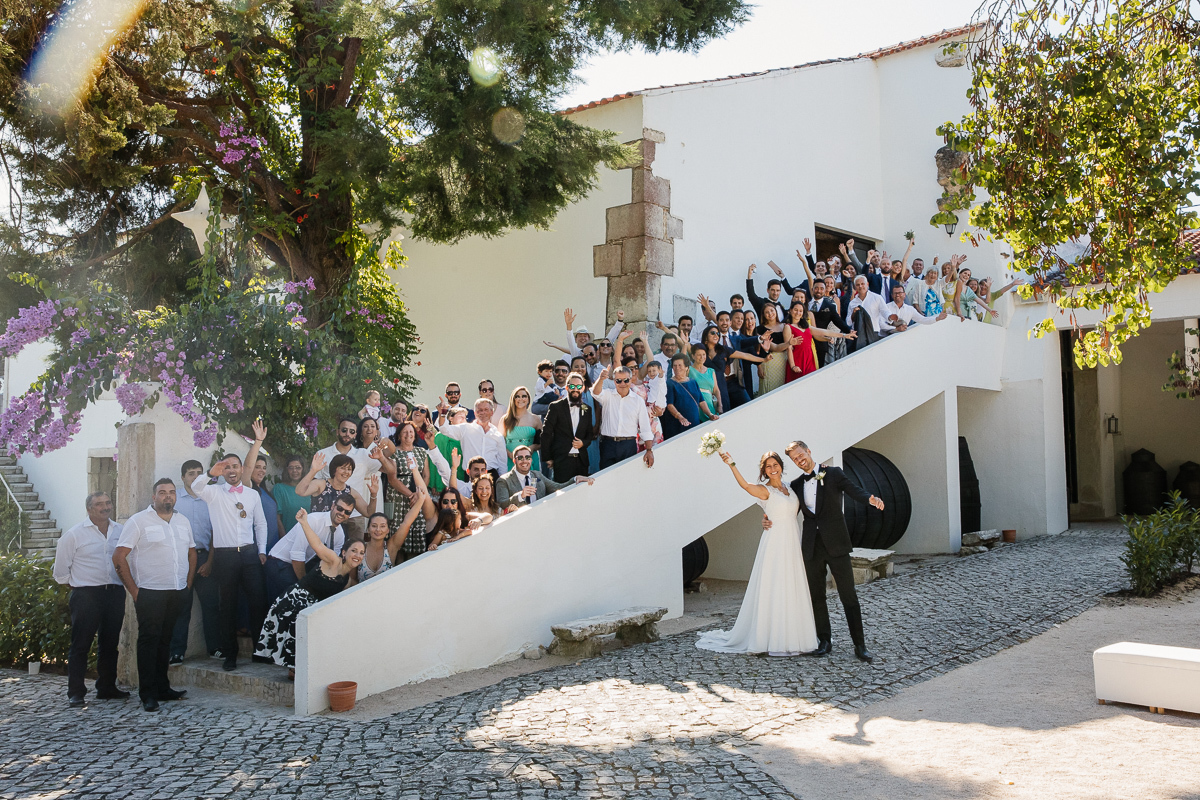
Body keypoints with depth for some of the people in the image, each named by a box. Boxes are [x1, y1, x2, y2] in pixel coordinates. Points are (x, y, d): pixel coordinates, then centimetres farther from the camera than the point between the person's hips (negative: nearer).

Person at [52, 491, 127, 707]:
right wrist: (75, 585, 6)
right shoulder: (75, 534, -3)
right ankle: (76, 693, 4)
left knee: (110, 644, 11)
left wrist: (125, 580, 8)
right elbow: (61, 569, 2)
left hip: (115, 594, 4)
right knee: (80, 645, -2)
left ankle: (107, 688, 21)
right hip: (86, 596, -4)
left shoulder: (120, 531, 8)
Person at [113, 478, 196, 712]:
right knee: (149, 641, -4)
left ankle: (162, 688, 20)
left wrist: (188, 584, 11)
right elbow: (119, 557, -8)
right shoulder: (138, 521, -5)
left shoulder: (183, 521, 13)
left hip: (178, 593, 5)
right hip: (150, 593, -5)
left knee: (166, 640, 12)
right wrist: (134, 590, -10)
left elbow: (191, 552, 21)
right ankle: (148, 694, 1)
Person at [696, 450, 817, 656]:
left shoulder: (789, 488, 13)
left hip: (793, 545, 7)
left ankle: (791, 637, 18)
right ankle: (773, 640, 2)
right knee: (773, 590, -4)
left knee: (793, 591, 10)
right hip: (775, 544, -7)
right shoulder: (764, 490, -7)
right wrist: (732, 464, -41)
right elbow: (745, 485, -28)